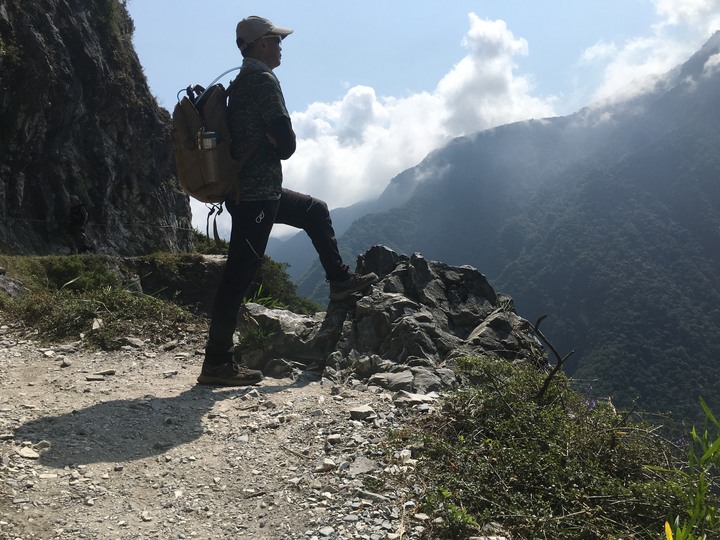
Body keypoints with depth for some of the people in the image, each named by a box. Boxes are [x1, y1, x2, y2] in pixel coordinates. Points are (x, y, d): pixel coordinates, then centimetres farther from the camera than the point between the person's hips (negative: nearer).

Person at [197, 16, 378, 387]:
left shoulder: (242, 82, 17)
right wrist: (279, 149, 4)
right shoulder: (263, 79, -12)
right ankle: (217, 362, -4)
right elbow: (286, 142, -17)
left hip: (259, 189, 10)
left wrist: (272, 148, 4)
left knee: (315, 211, 26)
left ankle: (340, 280, 36)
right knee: (240, 274, -8)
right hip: (256, 194, -10)